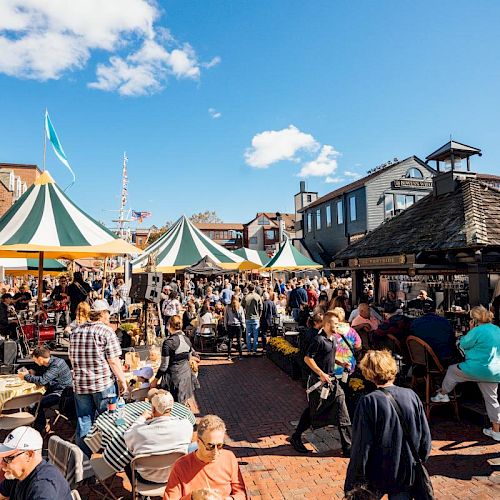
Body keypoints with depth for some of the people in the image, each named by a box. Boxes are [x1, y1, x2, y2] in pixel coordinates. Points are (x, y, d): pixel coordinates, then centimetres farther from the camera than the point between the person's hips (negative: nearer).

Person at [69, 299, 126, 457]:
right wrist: (122, 380, -5)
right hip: (103, 384, -5)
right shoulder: (106, 331, -13)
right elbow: (113, 361, -14)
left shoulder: (76, 331, 5)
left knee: (84, 422, 14)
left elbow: (72, 357, 15)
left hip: (80, 383, 5)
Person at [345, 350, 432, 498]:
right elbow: (425, 438, 0)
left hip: (377, 476, -3)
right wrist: (417, 463, 16)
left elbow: (361, 447, -19)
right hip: (407, 474, 3)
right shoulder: (411, 396, -9)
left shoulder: (369, 402, -21)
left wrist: (355, 483, -7)